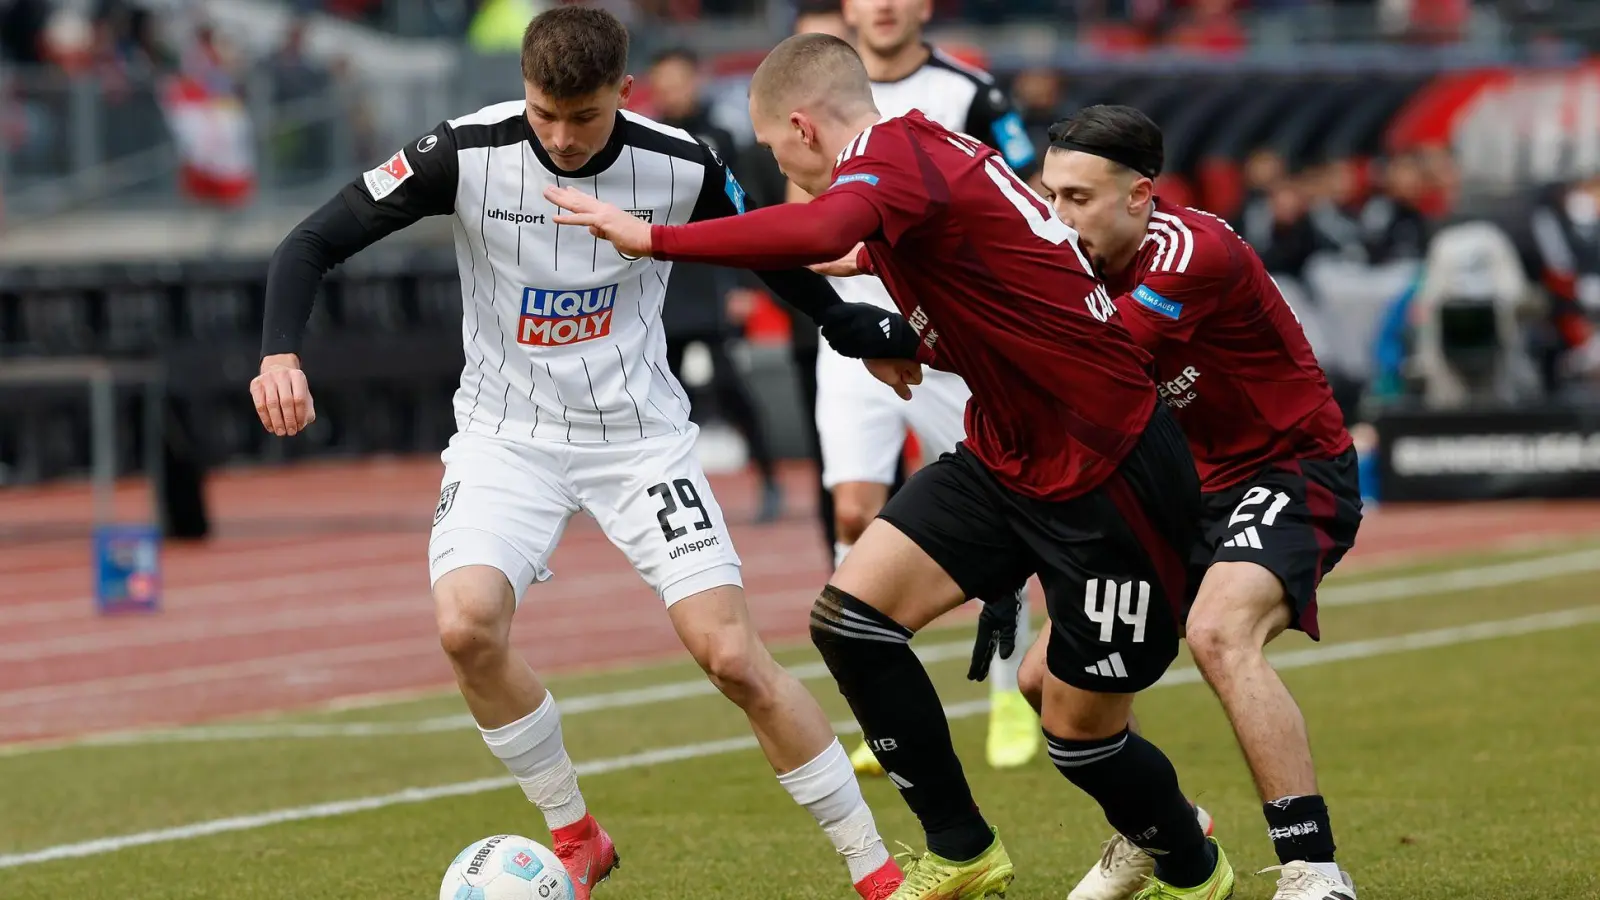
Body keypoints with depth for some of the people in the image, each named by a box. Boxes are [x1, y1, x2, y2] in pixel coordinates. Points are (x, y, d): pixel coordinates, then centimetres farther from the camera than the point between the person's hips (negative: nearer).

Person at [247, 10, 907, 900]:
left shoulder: (682, 167, -13)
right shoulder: (466, 155, -17)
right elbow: (312, 244, -14)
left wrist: (867, 337, 5)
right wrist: (279, 352, -31)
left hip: (640, 434, 0)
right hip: (508, 434, 0)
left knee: (732, 655, -13)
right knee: (467, 625, -24)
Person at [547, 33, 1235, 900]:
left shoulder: (897, 149, -20)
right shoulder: (920, 153, 8)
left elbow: (821, 231, -42)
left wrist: (651, 237, -37)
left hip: (1109, 471, -9)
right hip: (1006, 458, 9)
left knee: (1079, 730, 1)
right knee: (851, 614, -3)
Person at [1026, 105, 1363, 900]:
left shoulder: (1194, 254, -25)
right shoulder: (1089, 258, -1)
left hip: (1294, 474, -8)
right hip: (1192, 491, 9)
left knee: (1219, 634, -36)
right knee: (1051, 679, 3)